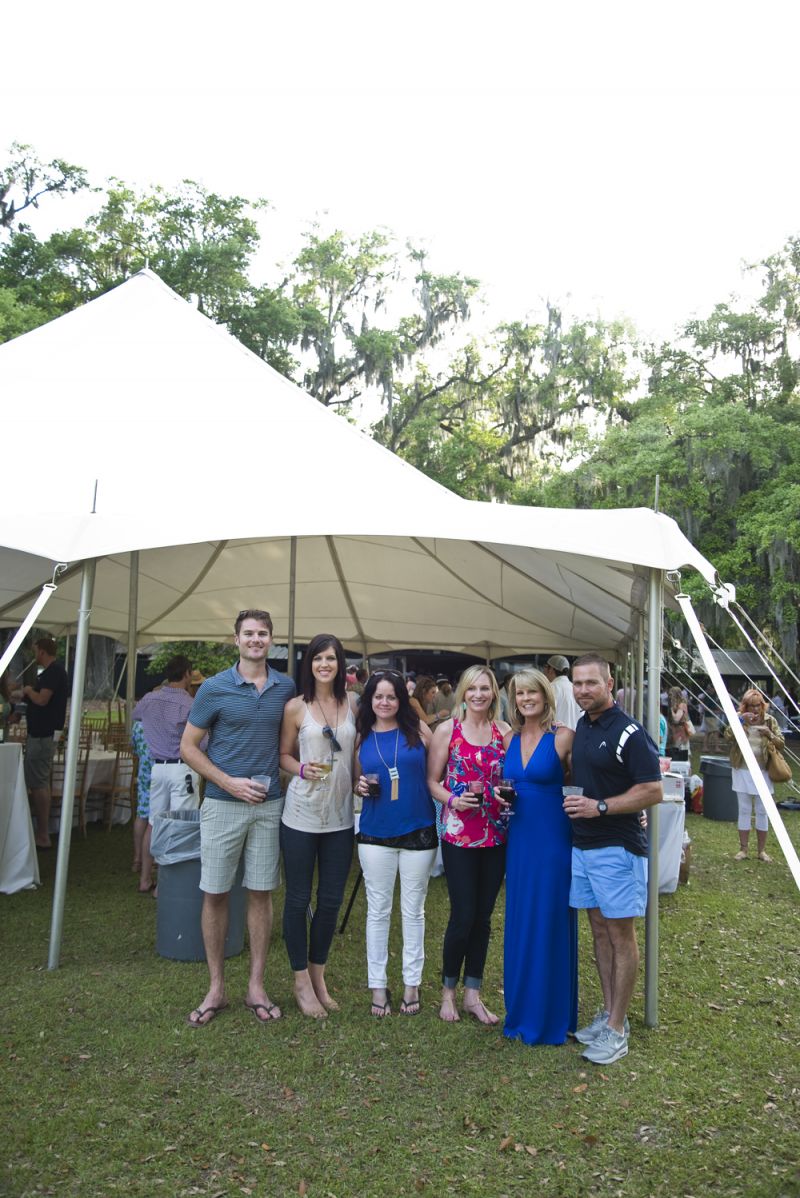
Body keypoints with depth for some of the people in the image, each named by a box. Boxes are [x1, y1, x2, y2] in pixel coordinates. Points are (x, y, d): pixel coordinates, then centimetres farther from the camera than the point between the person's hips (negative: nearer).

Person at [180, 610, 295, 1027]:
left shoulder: (285, 688, 3)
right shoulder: (215, 688, -6)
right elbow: (188, 747, -4)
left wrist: (284, 776, 2)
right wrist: (229, 782, -13)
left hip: (269, 805, 2)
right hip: (223, 805, -2)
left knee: (260, 894, 9)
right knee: (215, 895, 5)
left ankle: (256, 987, 22)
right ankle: (216, 989, 20)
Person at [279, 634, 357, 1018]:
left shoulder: (354, 703, 3)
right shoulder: (295, 707, -4)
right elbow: (284, 754, 3)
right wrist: (301, 769, -16)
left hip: (341, 816, 3)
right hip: (301, 815, -3)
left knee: (331, 900, 12)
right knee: (298, 899, 7)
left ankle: (318, 975, 32)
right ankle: (301, 981, 25)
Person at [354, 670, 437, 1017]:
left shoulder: (418, 730, -3)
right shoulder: (361, 738, 4)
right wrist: (361, 787, -7)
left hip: (418, 831, -1)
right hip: (375, 833, 2)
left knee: (413, 910, 10)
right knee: (378, 910, 10)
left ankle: (412, 983, 25)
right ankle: (378, 985, 23)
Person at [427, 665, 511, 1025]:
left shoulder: (504, 731, 4)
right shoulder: (447, 730, -3)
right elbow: (432, 781, -1)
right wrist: (452, 800, -18)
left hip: (496, 834, 3)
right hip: (459, 834, -3)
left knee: (484, 916, 11)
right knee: (463, 917, -1)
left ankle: (472, 994, 26)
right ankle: (448, 990, 22)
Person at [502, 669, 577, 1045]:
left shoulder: (563, 737, -9)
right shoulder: (510, 740, 8)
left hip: (553, 839, -6)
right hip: (519, 839, 6)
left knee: (550, 925, 3)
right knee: (519, 925, 13)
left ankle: (550, 1016, 19)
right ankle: (521, 1010, 29)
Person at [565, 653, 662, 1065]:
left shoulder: (629, 732, -16)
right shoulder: (581, 726, 8)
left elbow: (653, 791, -19)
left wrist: (600, 807, -22)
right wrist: (573, 800, 6)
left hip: (617, 847, -8)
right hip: (581, 843, 8)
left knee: (621, 934, 3)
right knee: (599, 929, 16)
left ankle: (617, 1029, 12)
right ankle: (608, 1012, 28)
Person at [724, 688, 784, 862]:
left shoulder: (770, 720, 1)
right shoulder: (739, 718, 0)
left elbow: (781, 744, 1)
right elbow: (727, 736, -14)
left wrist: (769, 734, -17)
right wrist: (742, 722, -23)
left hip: (763, 771, 0)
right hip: (742, 771, 0)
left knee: (762, 811, 6)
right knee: (744, 811, 6)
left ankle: (762, 850, 16)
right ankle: (743, 849, 14)